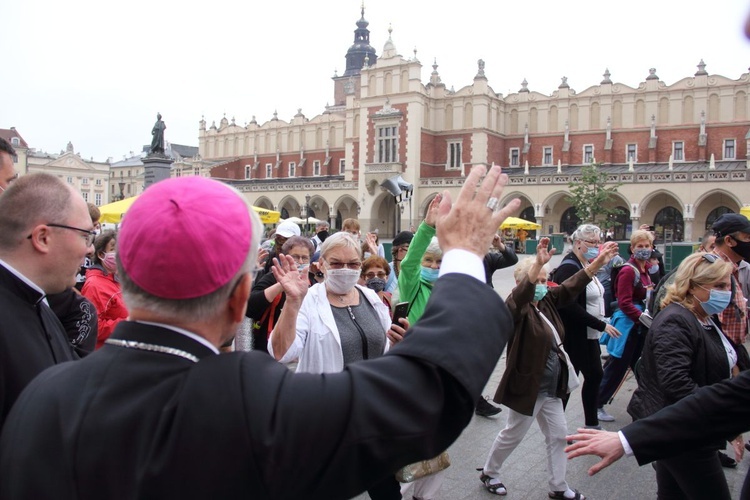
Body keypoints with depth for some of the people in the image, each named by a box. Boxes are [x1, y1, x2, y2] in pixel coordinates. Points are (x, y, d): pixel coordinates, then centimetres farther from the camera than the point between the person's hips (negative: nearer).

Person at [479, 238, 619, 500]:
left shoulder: (546, 302, 3)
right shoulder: (518, 308, -20)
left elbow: (571, 286, 0)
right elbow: (522, 293, -41)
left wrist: (598, 262, -10)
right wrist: (538, 263, -56)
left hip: (551, 385, 8)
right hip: (528, 386, -8)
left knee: (558, 435, 16)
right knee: (512, 435, 10)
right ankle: (489, 473, 32)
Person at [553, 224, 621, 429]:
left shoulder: (586, 266, 11)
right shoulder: (569, 268, -19)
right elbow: (570, 306, -26)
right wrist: (601, 325, -22)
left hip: (589, 335, 9)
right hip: (573, 336, -9)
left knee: (595, 375, 15)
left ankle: (592, 424, 29)